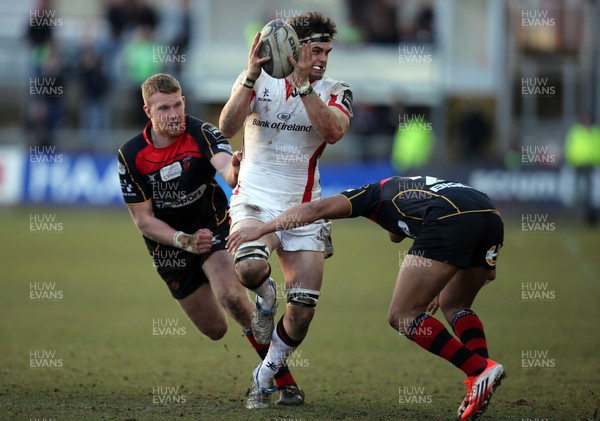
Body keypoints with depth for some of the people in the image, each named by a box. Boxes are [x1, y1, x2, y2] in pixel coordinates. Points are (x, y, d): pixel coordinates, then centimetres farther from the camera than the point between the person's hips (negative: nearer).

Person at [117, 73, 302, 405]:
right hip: (170, 245, 3)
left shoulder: (200, 133, -22)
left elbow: (227, 171, -41)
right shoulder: (131, 156, -15)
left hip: (213, 227, -3)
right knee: (215, 330, 9)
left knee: (232, 296, -30)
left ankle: (284, 380, -22)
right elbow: (143, 219, -12)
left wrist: (235, 171, -66)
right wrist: (185, 241, -26)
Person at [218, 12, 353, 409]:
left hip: (304, 209, 2)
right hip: (255, 200, -2)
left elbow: (333, 130, -20)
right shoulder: (259, 80, -1)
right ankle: (266, 297, 5)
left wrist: (302, 83, -28)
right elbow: (227, 127, -16)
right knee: (250, 268, -34)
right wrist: (251, 76, -27)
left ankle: (265, 377, 19)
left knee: (303, 309, -6)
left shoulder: (335, 92, 1)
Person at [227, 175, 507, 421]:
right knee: (454, 306, 26)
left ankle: (480, 369, -9)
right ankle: (481, 378, 5)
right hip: (492, 218, 7)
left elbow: (317, 209, 16)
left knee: (402, 317, 2)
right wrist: (443, 288, 39)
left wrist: (260, 230, 22)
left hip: (451, 221, -7)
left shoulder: (375, 193, 28)